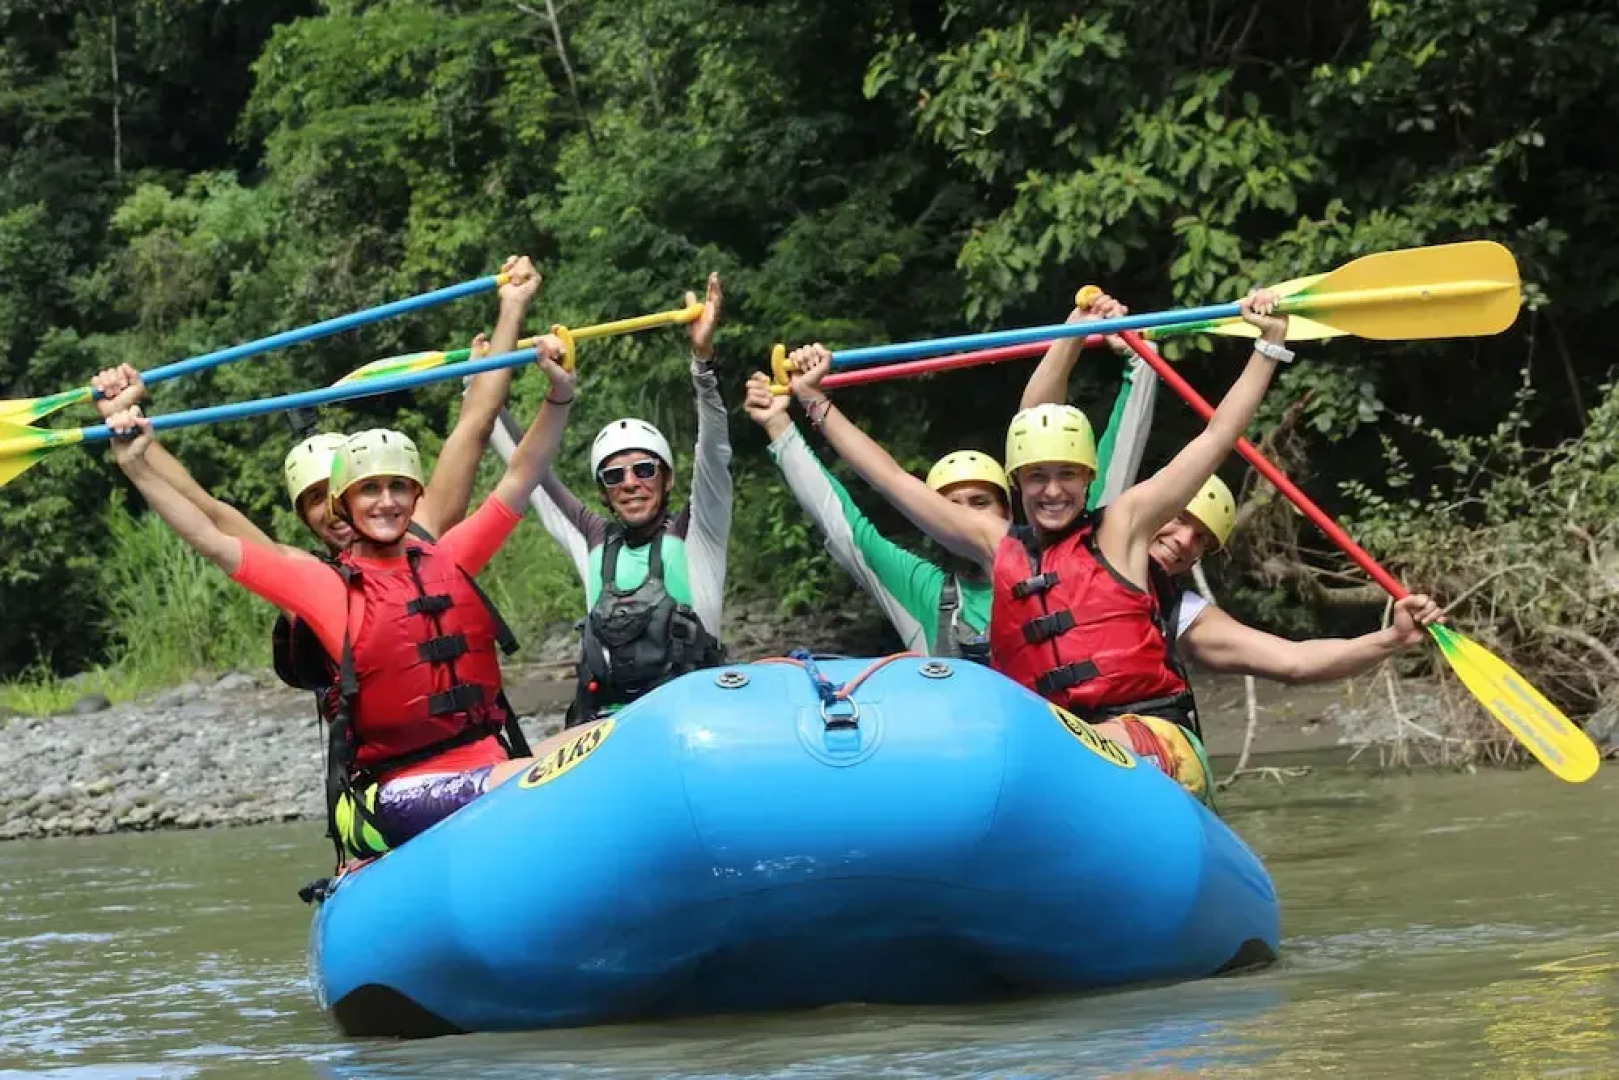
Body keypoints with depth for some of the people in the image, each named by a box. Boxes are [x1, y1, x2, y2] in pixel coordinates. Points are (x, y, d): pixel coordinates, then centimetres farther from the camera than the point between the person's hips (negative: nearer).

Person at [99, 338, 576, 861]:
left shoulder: (448, 559, 15)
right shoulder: (325, 584, 5)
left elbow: (519, 479, 16)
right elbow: (211, 541, 3)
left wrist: (558, 396, 3)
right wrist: (138, 467, -3)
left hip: (488, 765, 5)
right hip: (396, 794, -5)